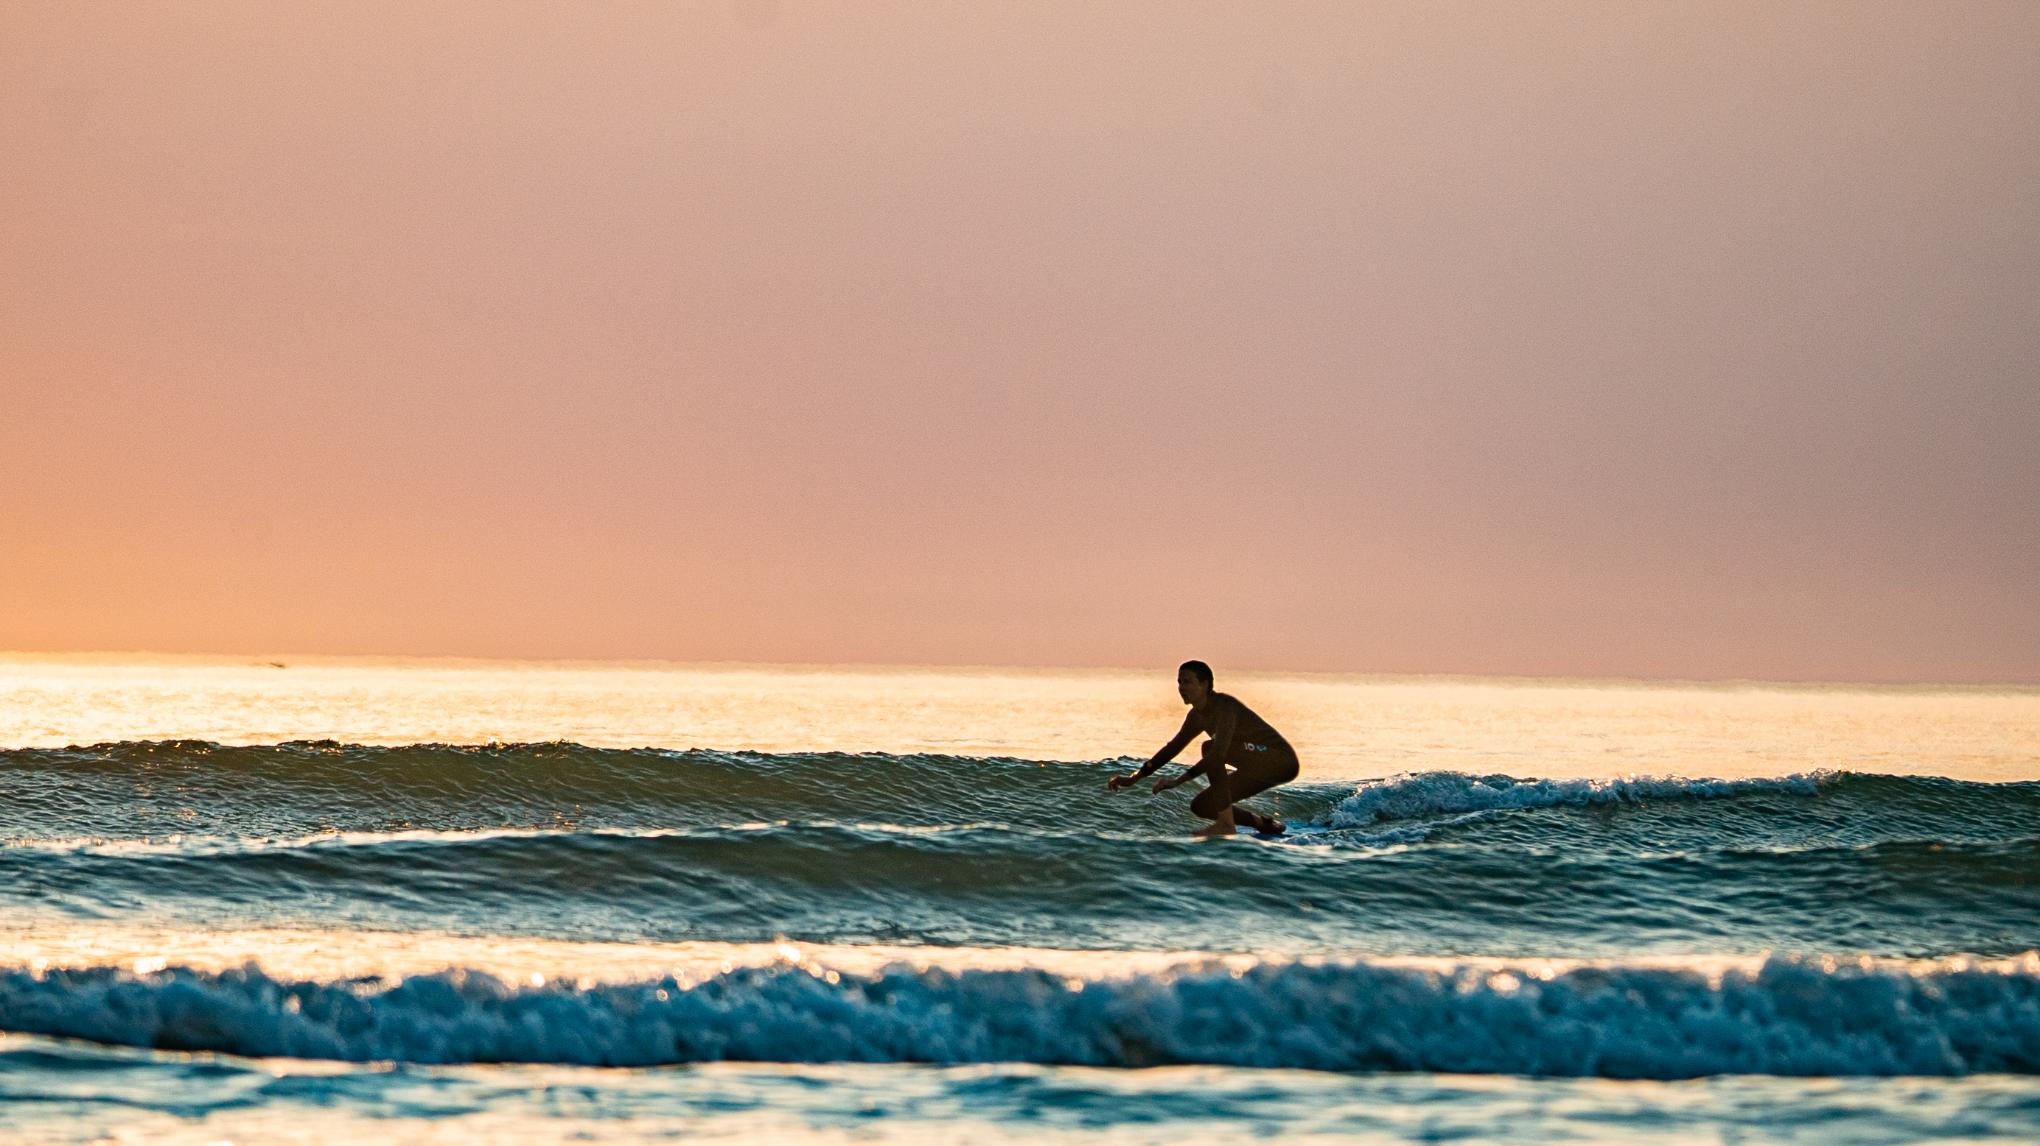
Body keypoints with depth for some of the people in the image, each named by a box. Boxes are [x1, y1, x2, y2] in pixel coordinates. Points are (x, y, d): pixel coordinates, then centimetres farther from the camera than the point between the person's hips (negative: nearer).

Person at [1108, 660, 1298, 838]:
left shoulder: (1224, 706, -22)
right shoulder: (1197, 716, 6)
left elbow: (1220, 752, -35)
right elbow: (1172, 748, 16)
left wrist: (1179, 780, -36)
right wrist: (1134, 778, 12)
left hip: (1281, 760, -10)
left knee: (1211, 747, -29)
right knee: (1201, 806, 9)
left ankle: (1226, 824, -25)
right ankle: (1265, 823, 20)